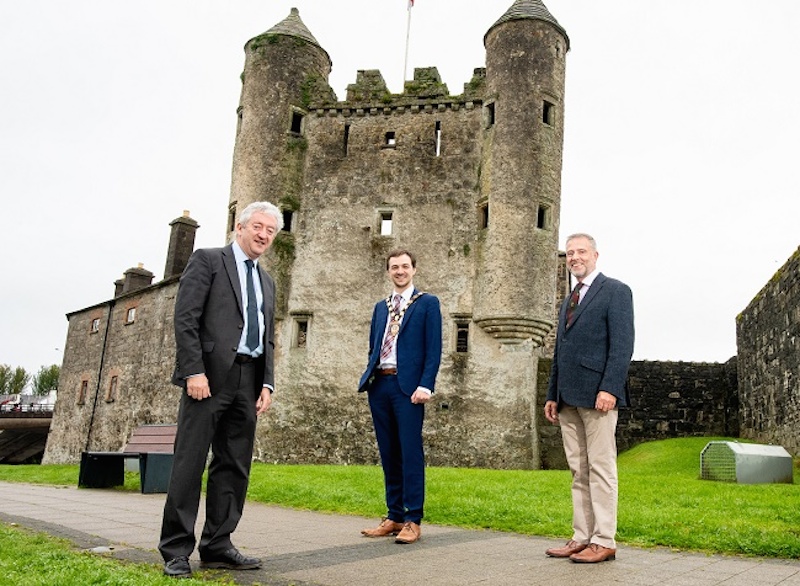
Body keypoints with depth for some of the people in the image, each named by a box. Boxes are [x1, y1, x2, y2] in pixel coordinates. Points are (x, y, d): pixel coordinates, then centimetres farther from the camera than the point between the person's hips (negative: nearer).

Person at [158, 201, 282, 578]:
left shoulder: (267, 283, 22)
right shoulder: (207, 260, 3)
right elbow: (185, 319, -7)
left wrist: (267, 384, 7)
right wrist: (194, 371, -15)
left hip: (248, 382, 6)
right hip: (210, 376, -6)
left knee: (234, 466, 7)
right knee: (190, 462, -3)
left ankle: (217, 547, 15)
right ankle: (176, 550, 5)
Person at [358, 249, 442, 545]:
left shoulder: (427, 303, 4)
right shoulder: (380, 307, 20)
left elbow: (434, 348, -4)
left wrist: (425, 385, -14)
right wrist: (368, 377, 7)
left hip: (408, 386, -5)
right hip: (379, 385, 6)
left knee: (410, 453, -6)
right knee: (388, 454, 9)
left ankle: (412, 520, 0)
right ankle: (394, 517, 17)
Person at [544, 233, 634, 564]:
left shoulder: (615, 291, 0)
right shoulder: (568, 301, 24)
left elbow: (622, 344, -10)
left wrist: (609, 388, -20)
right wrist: (553, 394, 16)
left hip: (597, 395, -8)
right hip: (569, 398, 8)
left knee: (600, 468, -4)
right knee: (578, 471, 8)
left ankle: (603, 542, 1)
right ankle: (582, 538, 12)